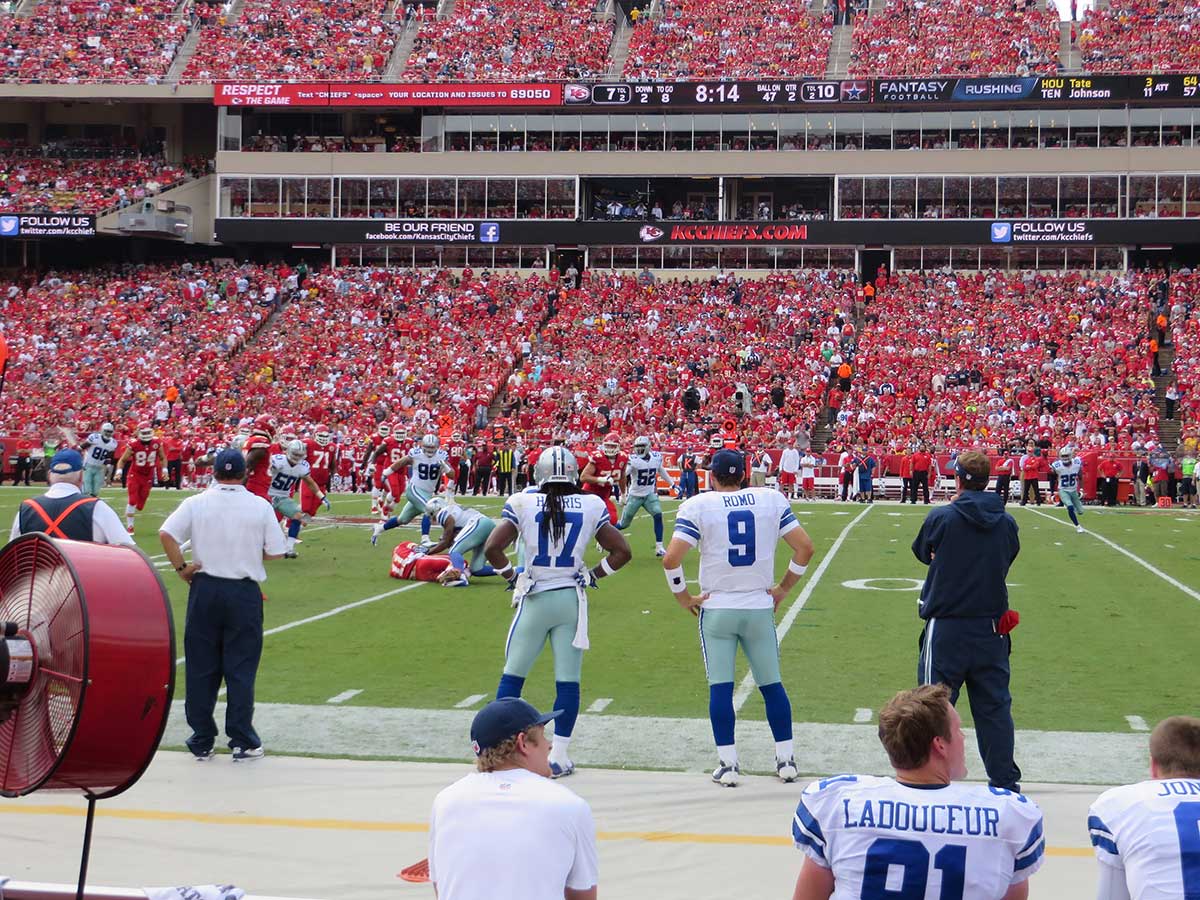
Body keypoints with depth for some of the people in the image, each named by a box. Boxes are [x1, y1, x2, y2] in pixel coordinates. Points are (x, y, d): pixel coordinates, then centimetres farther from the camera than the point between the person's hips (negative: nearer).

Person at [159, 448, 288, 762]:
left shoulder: (196, 503, -2)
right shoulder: (260, 506, -3)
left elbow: (166, 534, -14)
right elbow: (276, 552, -3)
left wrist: (181, 568, -4)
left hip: (204, 590, 1)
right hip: (244, 593, -1)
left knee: (201, 668, 9)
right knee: (241, 669, 5)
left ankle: (202, 741, 13)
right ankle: (242, 742, 7)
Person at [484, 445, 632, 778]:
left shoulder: (522, 503, -7)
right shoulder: (591, 506, -1)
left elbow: (492, 548, -11)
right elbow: (621, 551, 2)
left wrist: (511, 576, 4)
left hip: (534, 600, -1)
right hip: (571, 599, 1)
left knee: (513, 675, 12)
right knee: (568, 681, 6)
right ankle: (559, 756, 8)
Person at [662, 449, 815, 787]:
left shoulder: (698, 506, -7)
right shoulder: (772, 500, 1)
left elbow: (671, 559, -15)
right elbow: (805, 548, -1)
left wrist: (683, 597, -1)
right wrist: (783, 588, 9)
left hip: (717, 608, -2)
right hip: (760, 607, 2)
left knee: (720, 687, 3)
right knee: (771, 684, 13)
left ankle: (728, 765, 4)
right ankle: (786, 759, 18)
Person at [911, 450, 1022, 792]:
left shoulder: (941, 517, -12)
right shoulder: (1006, 522, -1)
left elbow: (923, 552, 6)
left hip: (946, 627, -3)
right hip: (992, 628, 4)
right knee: (995, 706, 11)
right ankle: (1005, 781, 16)